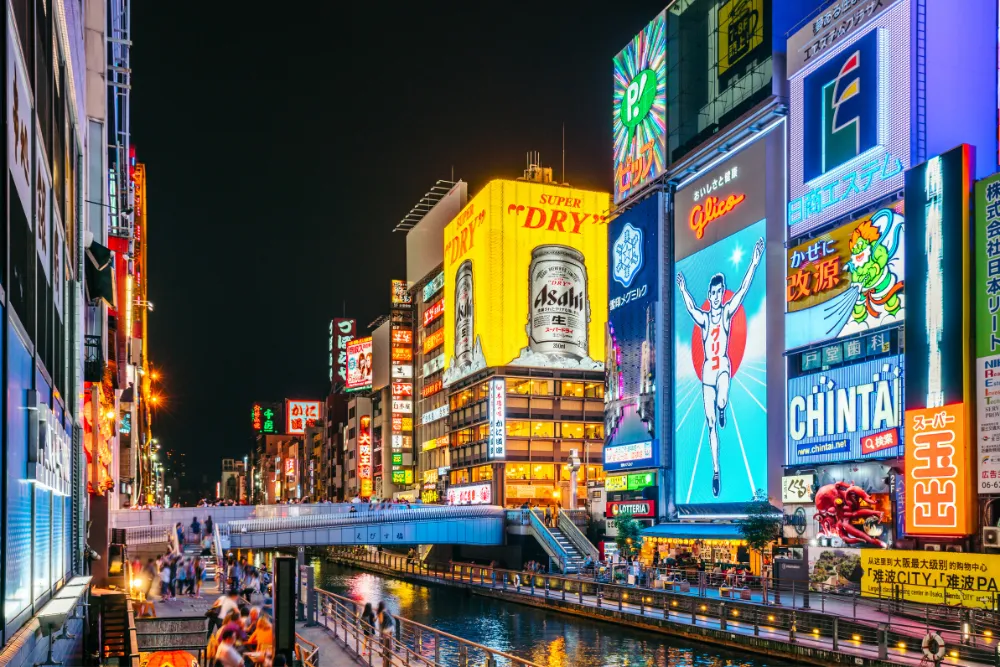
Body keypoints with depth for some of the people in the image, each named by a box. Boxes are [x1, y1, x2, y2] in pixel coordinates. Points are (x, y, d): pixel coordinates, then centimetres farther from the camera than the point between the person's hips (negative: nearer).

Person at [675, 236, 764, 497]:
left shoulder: (727, 312, 1)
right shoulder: (703, 318, 11)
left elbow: (743, 290, -7)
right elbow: (691, 309, -3)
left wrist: (754, 263, -16)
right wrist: (683, 291, -14)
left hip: (723, 366, -3)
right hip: (707, 370, 3)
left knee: (721, 402, -35)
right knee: (711, 423, 4)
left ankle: (723, 409, 4)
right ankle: (716, 470, 11)